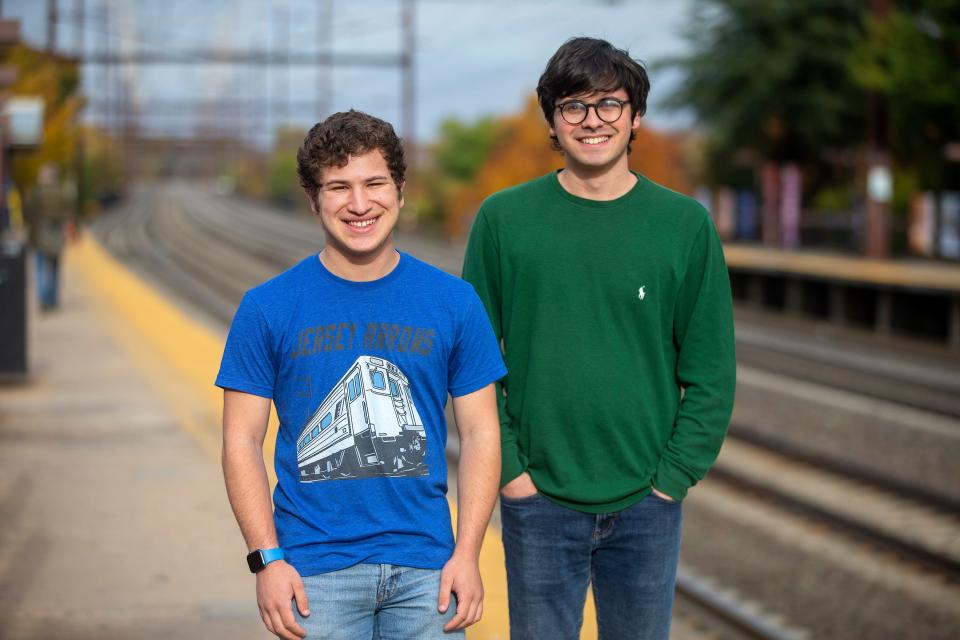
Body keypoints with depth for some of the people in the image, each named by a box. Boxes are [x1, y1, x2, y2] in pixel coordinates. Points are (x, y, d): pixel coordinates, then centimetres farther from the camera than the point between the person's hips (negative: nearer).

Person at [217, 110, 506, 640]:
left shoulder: (454, 302, 3)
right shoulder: (267, 308, 0)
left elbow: (480, 433, 5)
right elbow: (242, 441, 1)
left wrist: (467, 554, -3)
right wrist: (266, 559, -8)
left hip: (424, 568, 1)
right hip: (314, 570, -1)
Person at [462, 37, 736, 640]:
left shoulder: (686, 224, 1)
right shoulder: (504, 219, 0)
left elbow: (711, 373, 1)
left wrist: (674, 476, -6)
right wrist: (508, 468, -7)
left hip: (648, 502, 1)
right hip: (538, 501, 0)